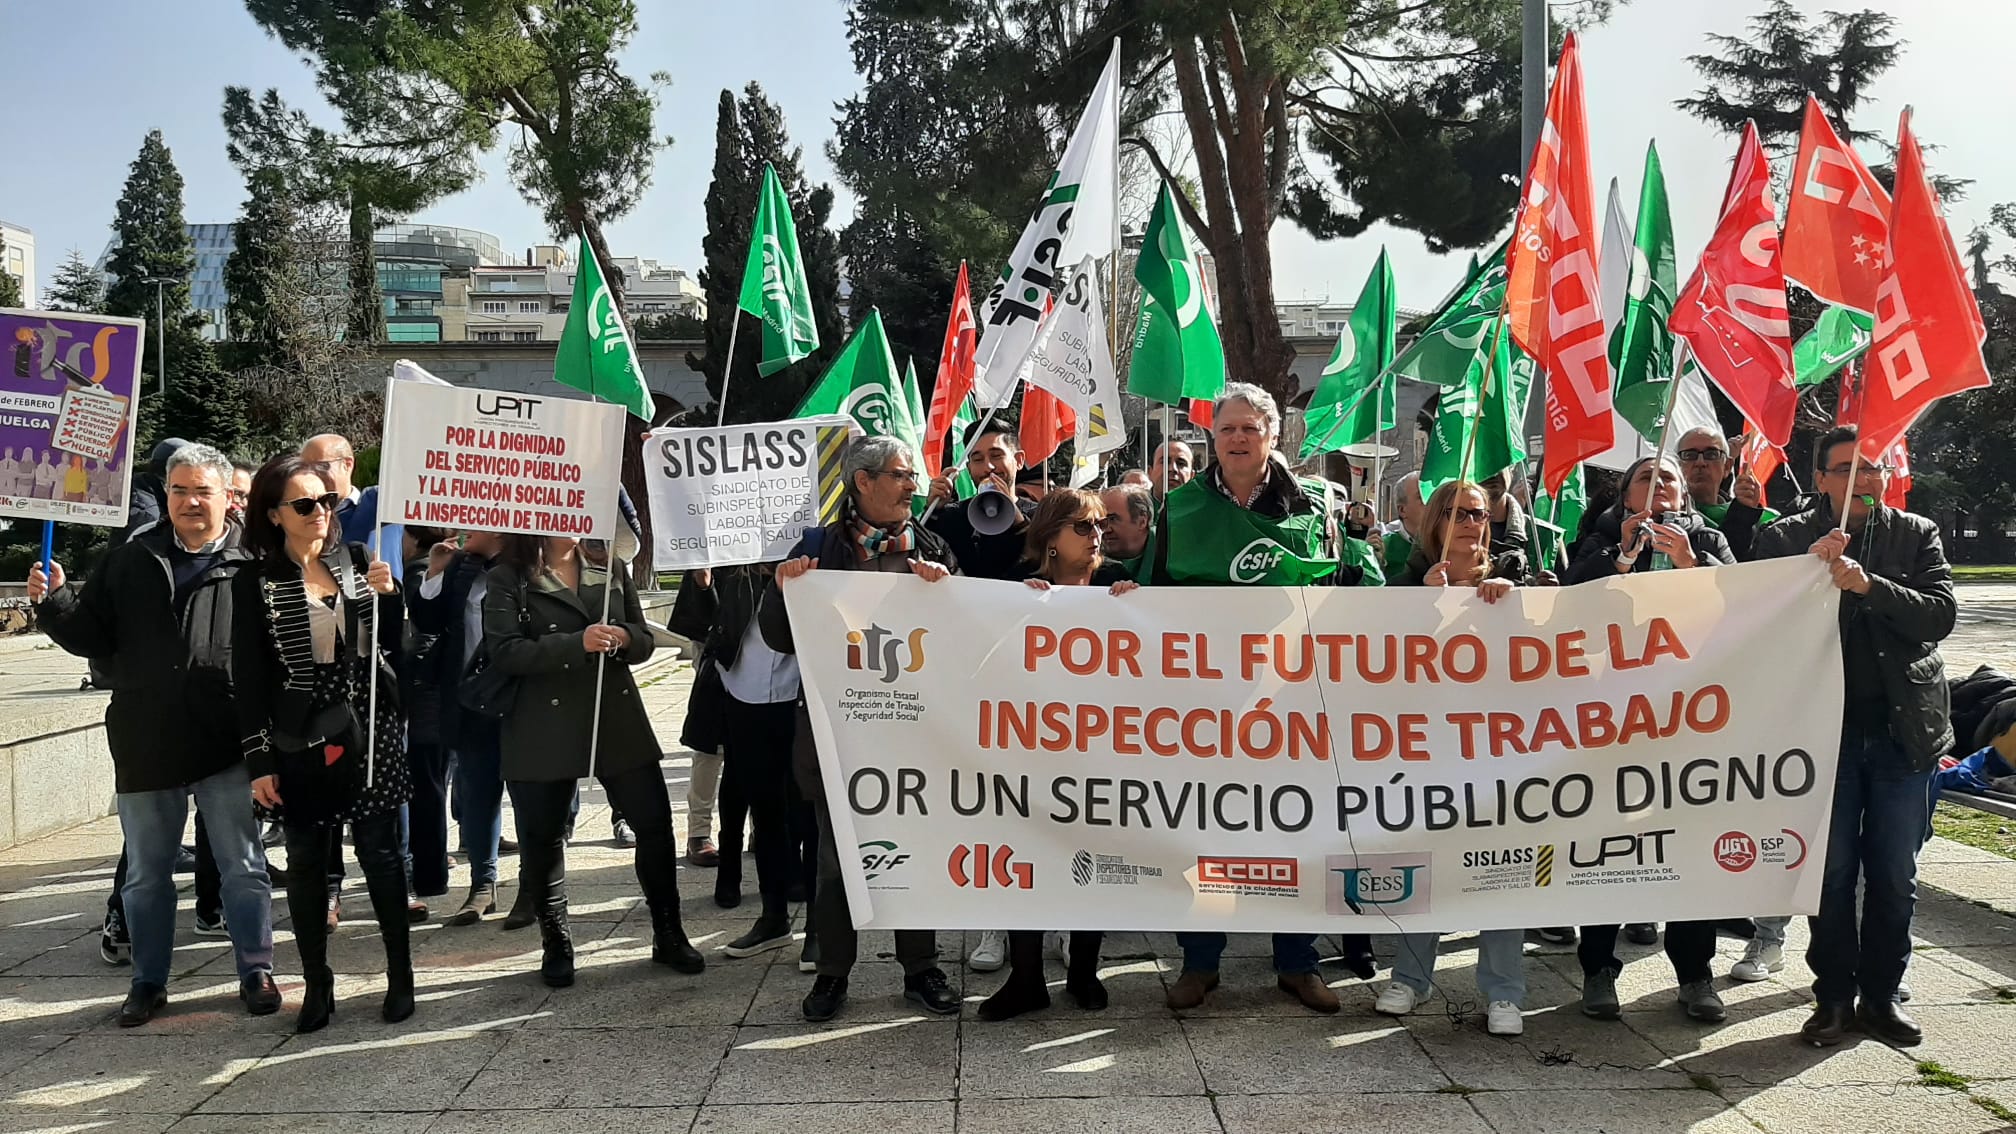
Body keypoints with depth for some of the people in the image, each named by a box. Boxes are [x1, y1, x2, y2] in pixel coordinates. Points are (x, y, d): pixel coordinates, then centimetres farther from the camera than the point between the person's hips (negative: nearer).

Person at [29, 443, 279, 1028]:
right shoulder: (130, 562, 8)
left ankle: (256, 973, 20)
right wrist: (54, 601, -8)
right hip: (145, 746, 4)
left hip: (225, 744, -3)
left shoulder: (252, 563, -4)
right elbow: (93, 635, 8)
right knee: (146, 872, 14)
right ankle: (148, 982, 29)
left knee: (243, 866, 7)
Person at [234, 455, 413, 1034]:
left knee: (380, 852, 3)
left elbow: (392, 644, 8)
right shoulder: (256, 580, -2)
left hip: (369, 732, 1)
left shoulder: (357, 559, 5)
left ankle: (401, 975, 14)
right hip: (299, 741, -1)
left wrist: (388, 594, -10)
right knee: (307, 861, 7)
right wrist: (258, 760, -5)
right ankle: (316, 984, 20)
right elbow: (249, 674, -2)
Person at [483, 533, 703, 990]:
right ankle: (556, 947, 23)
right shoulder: (508, 580, -1)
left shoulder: (610, 570, 13)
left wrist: (623, 638, -11)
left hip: (618, 717, 3)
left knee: (655, 823, 2)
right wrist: (577, 644, -24)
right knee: (543, 839, 5)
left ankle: (668, 935, 18)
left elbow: (644, 640, 13)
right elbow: (504, 651, -14)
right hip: (545, 729, -3)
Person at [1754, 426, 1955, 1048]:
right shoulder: (1786, 539, 2)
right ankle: (1834, 996, 16)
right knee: (1832, 870, 5)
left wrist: (1869, 584, -20)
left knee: (1895, 875, 8)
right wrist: (1812, 567, -19)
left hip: (1903, 726, 2)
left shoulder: (1917, 534, 7)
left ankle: (1881, 995, 21)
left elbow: (1940, 615, -6)